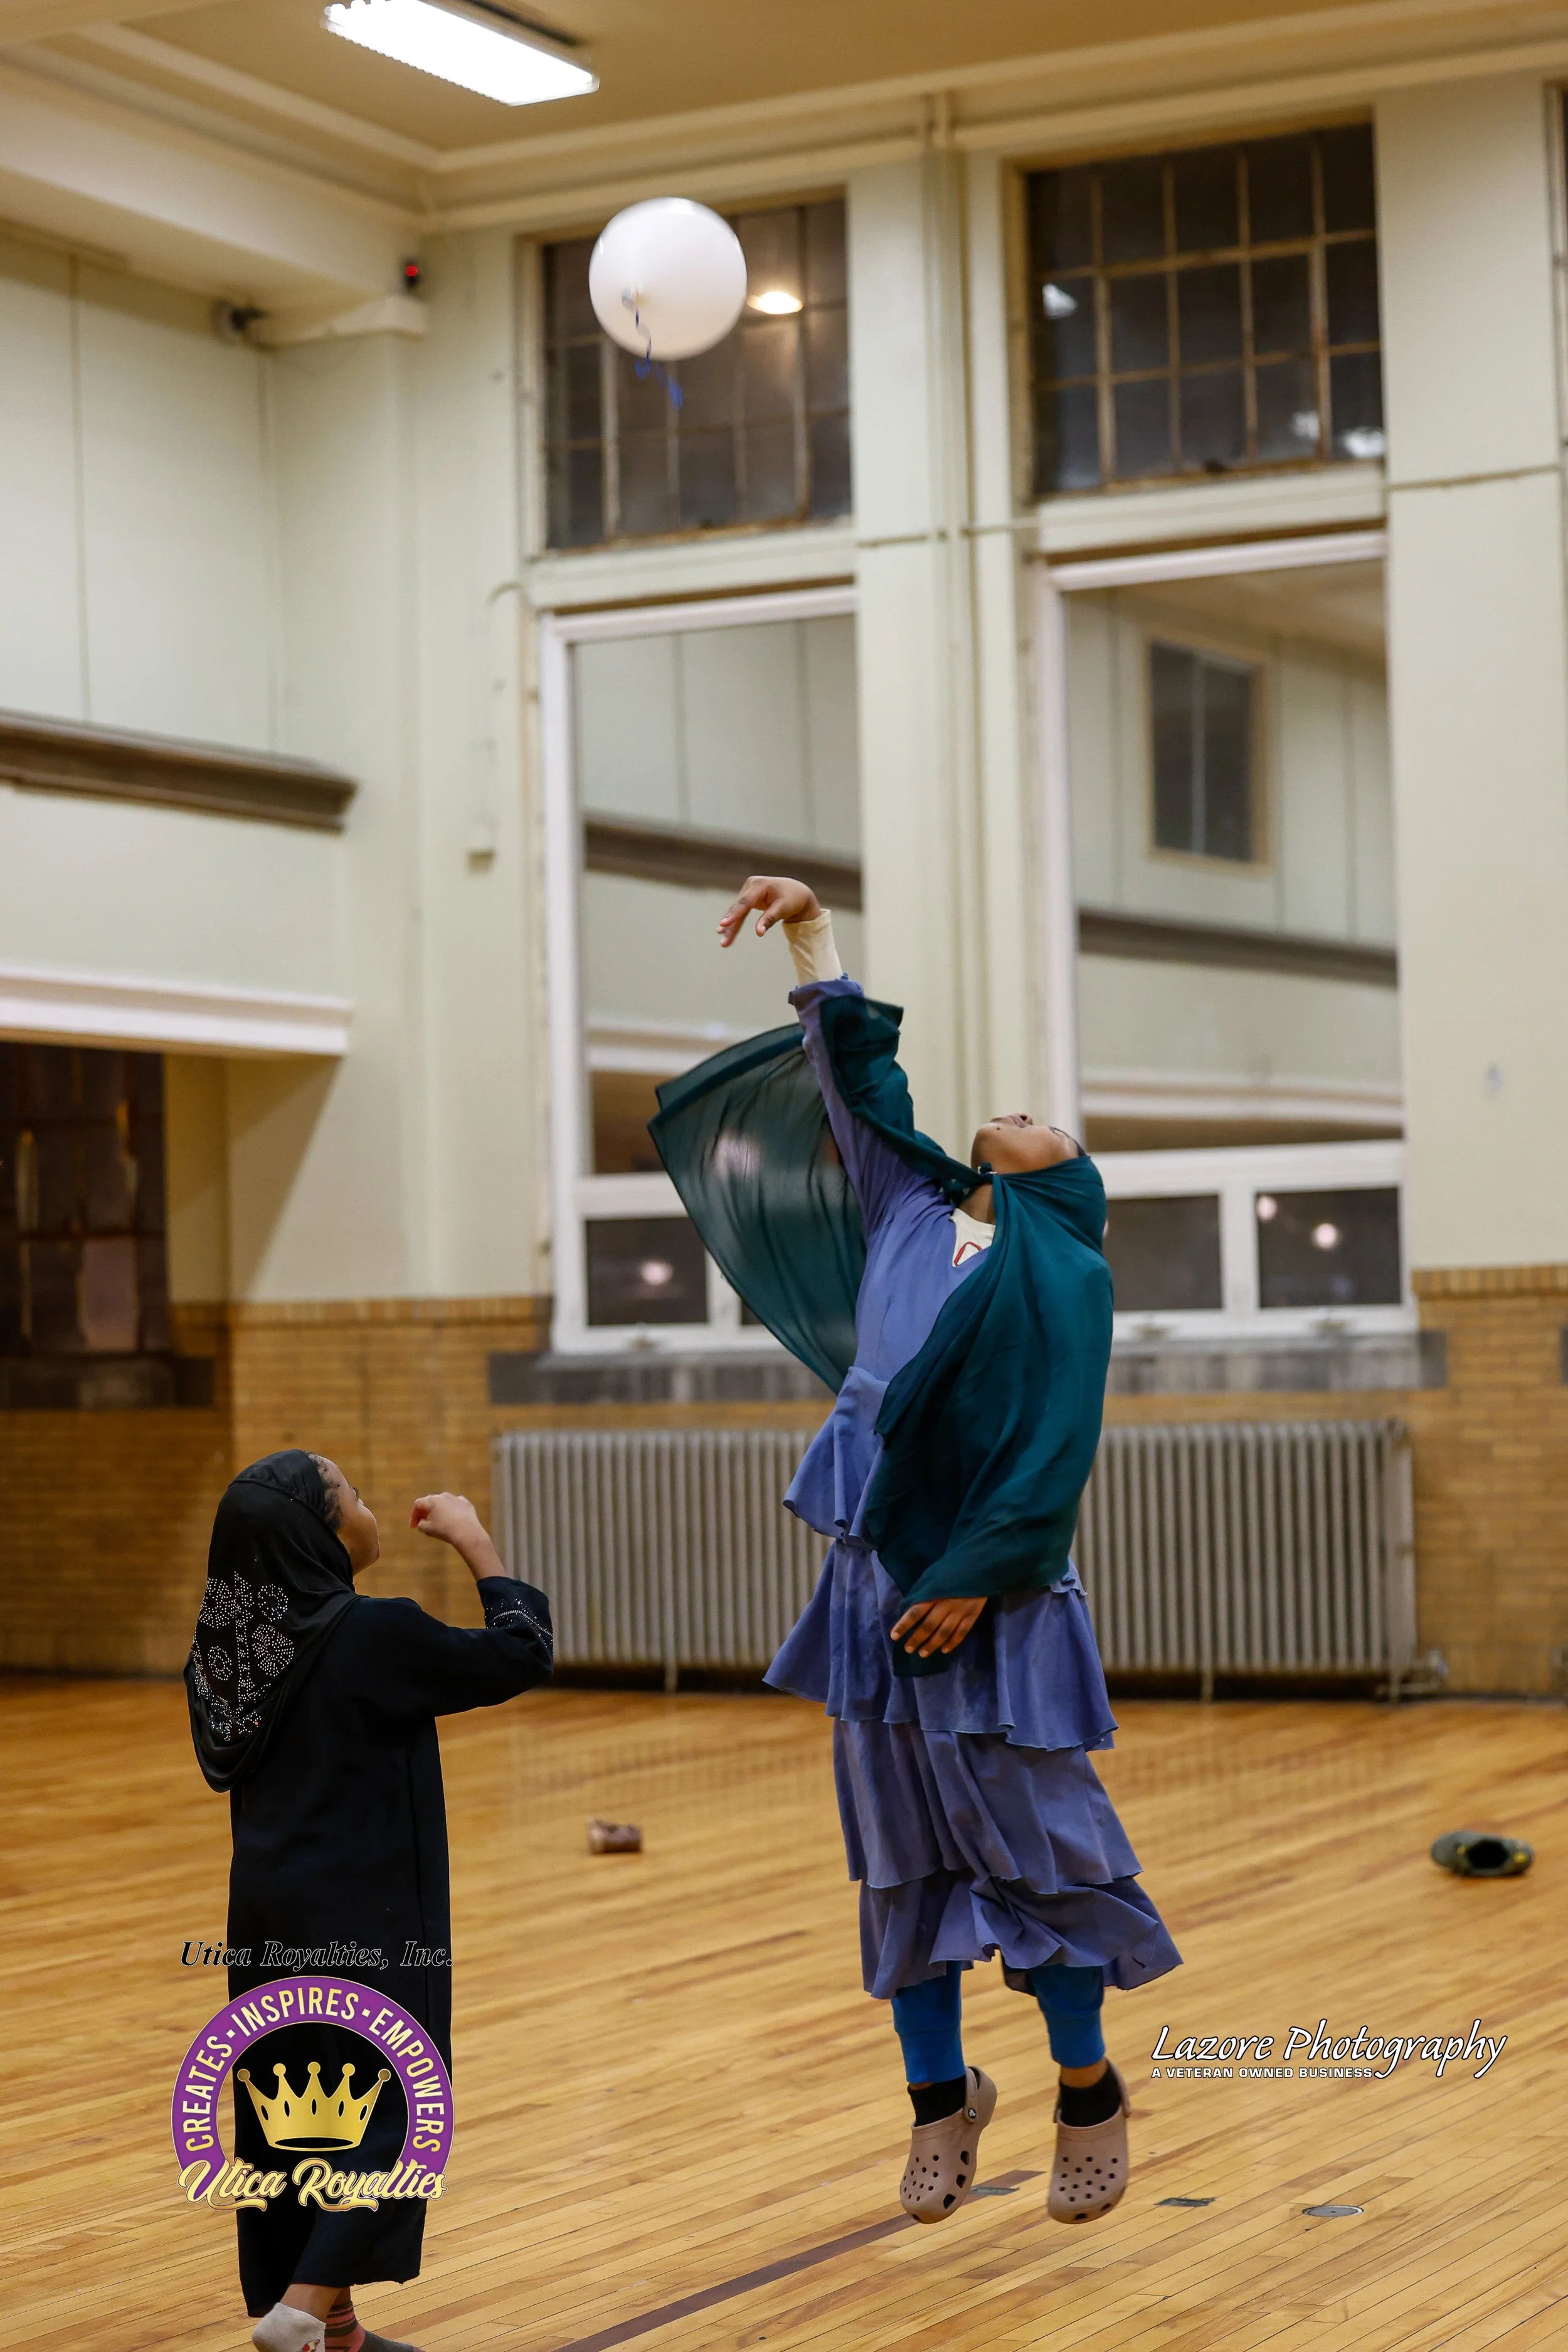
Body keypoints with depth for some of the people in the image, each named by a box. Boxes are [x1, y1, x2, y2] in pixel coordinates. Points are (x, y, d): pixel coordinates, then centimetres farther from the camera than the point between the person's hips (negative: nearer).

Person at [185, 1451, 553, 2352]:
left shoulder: (231, 1638, 2)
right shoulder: (374, 1635, -18)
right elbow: (522, 1654, -11)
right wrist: (475, 1541, -3)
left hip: (267, 1909, 7)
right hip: (362, 1915, -7)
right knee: (391, 2109, 2)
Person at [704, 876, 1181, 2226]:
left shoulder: (1066, 1276, -3)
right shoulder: (911, 1208, 13)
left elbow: (1055, 1451, -11)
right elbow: (856, 1065, 20)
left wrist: (974, 1583, -17)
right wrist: (809, 925, 19)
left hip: (991, 1599, -6)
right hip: (878, 1584, 6)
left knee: (1034, 1840, 0)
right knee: (902, 1850, 9)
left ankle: (1089, 2090, 16)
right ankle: (943, 2096, 20)